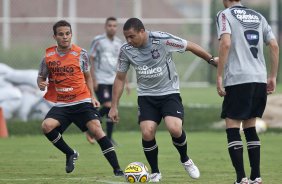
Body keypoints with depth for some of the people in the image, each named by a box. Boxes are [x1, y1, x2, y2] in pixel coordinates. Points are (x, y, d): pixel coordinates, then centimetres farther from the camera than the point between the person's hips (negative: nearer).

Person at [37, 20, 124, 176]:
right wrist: (41, 84, -11)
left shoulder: (80, 53, 0)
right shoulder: (48, 56, 0)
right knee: (47, 126, -22)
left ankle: (117, 169, -17)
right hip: (61, 104, 2)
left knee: (96, 129, -19)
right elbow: (41, 77, 13)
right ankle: (70, 154, 3)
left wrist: (92, 97, 4)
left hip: (82, 102, -2)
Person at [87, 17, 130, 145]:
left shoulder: (119, 43, 12)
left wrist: (125, 82, 13)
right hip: (100, 81, -5)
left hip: (114, 81, 5)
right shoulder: (98, 41, -5)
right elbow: (91, 60, -5)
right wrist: (93, 80, -12)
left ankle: (109, 138, 9)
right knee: (107, 106, -15)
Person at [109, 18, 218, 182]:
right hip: (146, 96, 3)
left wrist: (211, 59, 4)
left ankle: (185, 160, 8)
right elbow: (120, 78, 6)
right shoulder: (126, 51, -7)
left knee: (175, 129, -23)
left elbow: (190, 46, -6)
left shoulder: (163, 40, -19)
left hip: (169, 93, -3)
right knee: (147, 133, -17)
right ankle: (155, 172, 5)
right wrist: (114, 106, 5)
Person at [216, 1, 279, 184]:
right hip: (260, 79, 6)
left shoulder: (225, 15, 0)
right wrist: (273, 77, 17)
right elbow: (274, 46, 12)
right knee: (250, 127, 15)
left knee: (232, 128, 0)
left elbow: (226, 44, -15)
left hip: (237, 79, -6)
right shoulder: (258, 16, 17)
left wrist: (219, 76, -11)